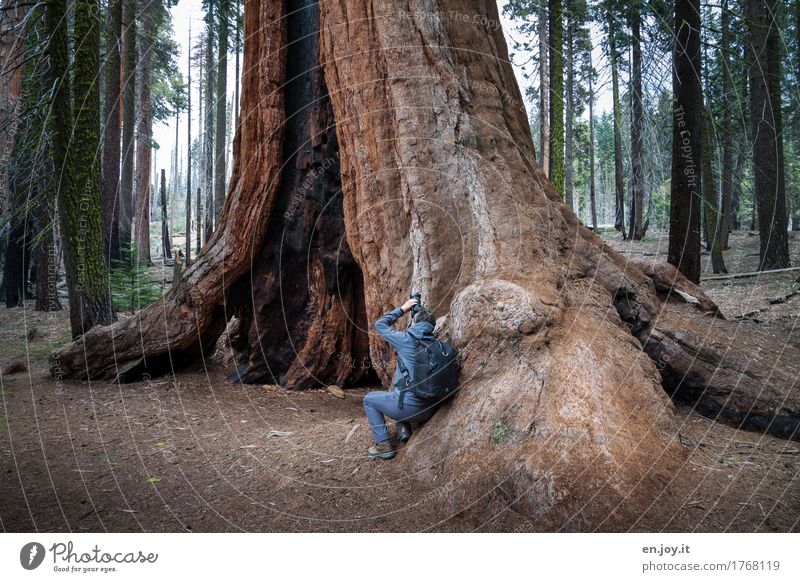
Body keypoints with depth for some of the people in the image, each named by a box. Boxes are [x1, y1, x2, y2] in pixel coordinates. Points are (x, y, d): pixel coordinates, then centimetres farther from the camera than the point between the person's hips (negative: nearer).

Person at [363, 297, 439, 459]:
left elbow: (379, 325, 10)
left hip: (409, 407, -6)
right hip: (429, 411, 6)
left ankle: (383, 445, 9)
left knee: (370, 399, 21)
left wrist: (402, 309, 14)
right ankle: (403, 428, 15)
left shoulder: (405, 339, -7)